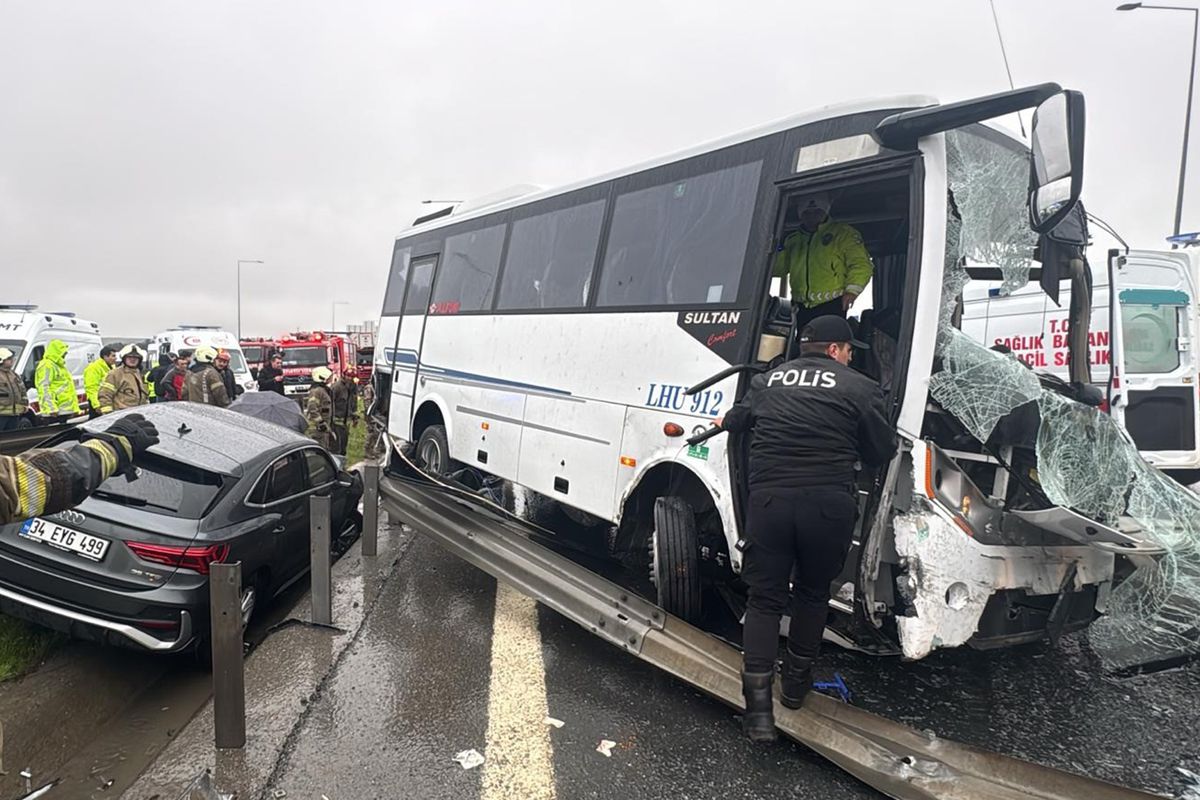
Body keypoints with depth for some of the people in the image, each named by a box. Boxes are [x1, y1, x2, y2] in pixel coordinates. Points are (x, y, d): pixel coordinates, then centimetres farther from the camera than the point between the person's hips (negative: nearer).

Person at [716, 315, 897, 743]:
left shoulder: (768, 380, 13)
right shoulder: (859, 388, 2)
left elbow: (737, 419, 29)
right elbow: (882, 451, 5)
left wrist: (724, 422, 53)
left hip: (768, 499, 2)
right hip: (828, 503, -1)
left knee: (764, 598, 10)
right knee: (812, 592, 20)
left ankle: (758, 705, 1)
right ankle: (796, 682, 36)